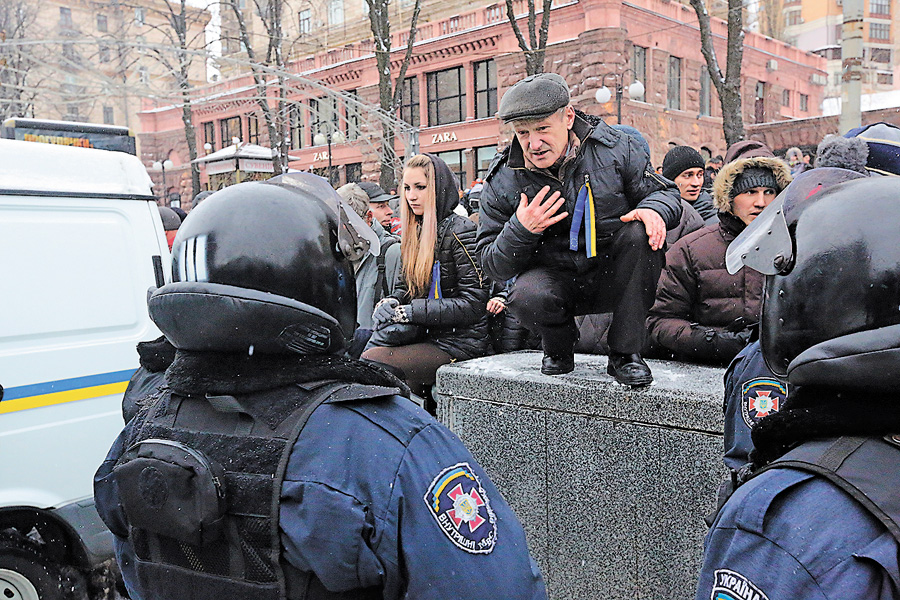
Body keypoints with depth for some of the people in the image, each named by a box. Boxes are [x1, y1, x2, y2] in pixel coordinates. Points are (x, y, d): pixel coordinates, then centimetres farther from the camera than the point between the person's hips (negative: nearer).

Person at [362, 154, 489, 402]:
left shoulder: (460, 231, -12)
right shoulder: (415, 231, 13)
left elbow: (473, 304, -16)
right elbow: (405, 286, 19)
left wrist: (408, 312, -16)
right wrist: (390, 303, -6)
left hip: (459, 343, -8)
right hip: (424, 335, 8)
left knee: (370, 363, -20)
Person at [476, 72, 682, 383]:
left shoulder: (613, 147, -7)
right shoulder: (502, 181, -6)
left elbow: (665, 192, 5)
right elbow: (493, 266, -4)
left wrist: (653, 209, -21)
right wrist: (520, 229, -25)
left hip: (612, 276, 1)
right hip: (555, 277, -1)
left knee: (641, 233, -30)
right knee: (528, 297, -35)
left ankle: (625, 354, -16)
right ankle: (559, 350, 5)